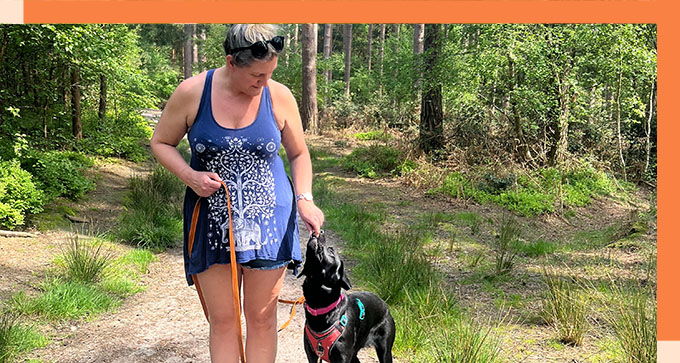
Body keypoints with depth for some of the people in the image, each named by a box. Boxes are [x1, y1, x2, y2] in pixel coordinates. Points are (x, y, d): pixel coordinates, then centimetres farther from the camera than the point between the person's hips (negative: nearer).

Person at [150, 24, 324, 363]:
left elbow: (298, 154, 8)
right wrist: (189, 176, -14)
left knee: (262, 318, 7)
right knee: (222, 320, 6)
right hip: (212, 220, 0)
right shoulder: (191, 93, -9)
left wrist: (304, 199, -7)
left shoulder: (279, 96, -5)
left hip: (267, 219, 1)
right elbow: (160, 143, 4)